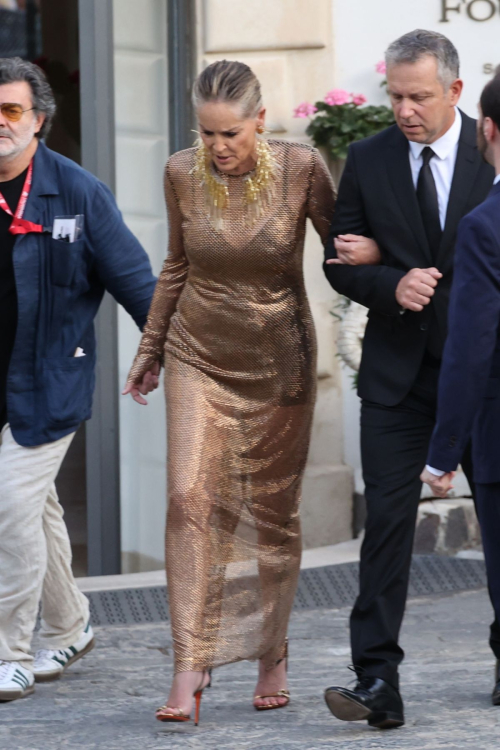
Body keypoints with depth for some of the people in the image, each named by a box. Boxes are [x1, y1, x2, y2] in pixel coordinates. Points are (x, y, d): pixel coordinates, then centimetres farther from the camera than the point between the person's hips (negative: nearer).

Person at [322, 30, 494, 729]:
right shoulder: (367, 160, 4)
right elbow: (340, 265, 6)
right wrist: (392, 283, -17)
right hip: (398, 373, 1)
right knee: (387, 520, -7)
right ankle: (378, 684, -9)